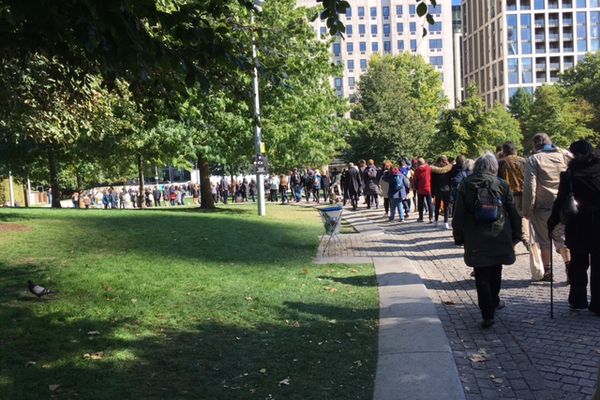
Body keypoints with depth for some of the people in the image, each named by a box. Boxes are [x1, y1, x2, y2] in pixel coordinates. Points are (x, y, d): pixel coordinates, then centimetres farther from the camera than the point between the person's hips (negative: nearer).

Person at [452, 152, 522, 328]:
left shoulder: (466, 186, -1)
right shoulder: (502, 185, 0)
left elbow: (458, 214, 0)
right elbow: (513, 212, 3)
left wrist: (458, 237, 7)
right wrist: (516, 235, 12)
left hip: (476, 240, -2)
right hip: (499, 238, 2)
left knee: (482, 277, 0)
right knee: (495, 272, 20)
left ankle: (487, 314, -6)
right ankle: (494, 302, 37)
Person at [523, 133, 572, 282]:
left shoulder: (533, 160, -6)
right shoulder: (564, 155, 6)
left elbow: (529, 187, -12)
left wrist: (527, 210, -8)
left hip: (543, 206, -3)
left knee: (544, 240, 9)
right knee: (562, 238, 16)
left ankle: (547, 271, 15)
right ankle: (569, 265, 3)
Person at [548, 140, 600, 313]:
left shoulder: (570, 174, -7)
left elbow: (561, 200, -7)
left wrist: (552, 222, 1)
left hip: (579, 225, -1)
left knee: (578, 263, 14)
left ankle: (578, 300, 18)